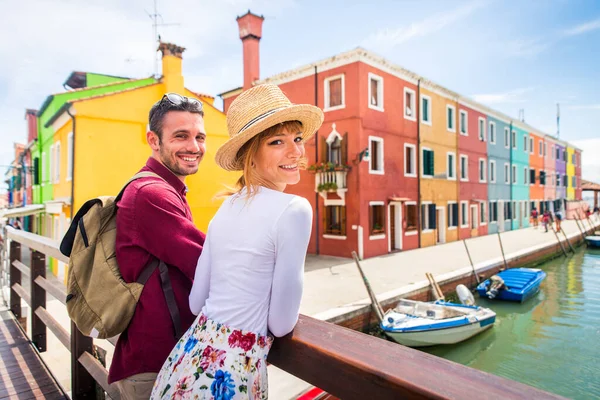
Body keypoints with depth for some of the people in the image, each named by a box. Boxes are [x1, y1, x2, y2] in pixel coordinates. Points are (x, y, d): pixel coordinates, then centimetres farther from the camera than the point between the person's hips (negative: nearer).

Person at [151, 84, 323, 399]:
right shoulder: (294, 209, -21)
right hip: (232, 371, -6)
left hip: (190, 355, 6)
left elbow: (197, 302, 6)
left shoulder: (227, 206, 0)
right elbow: (281, 324, -15)